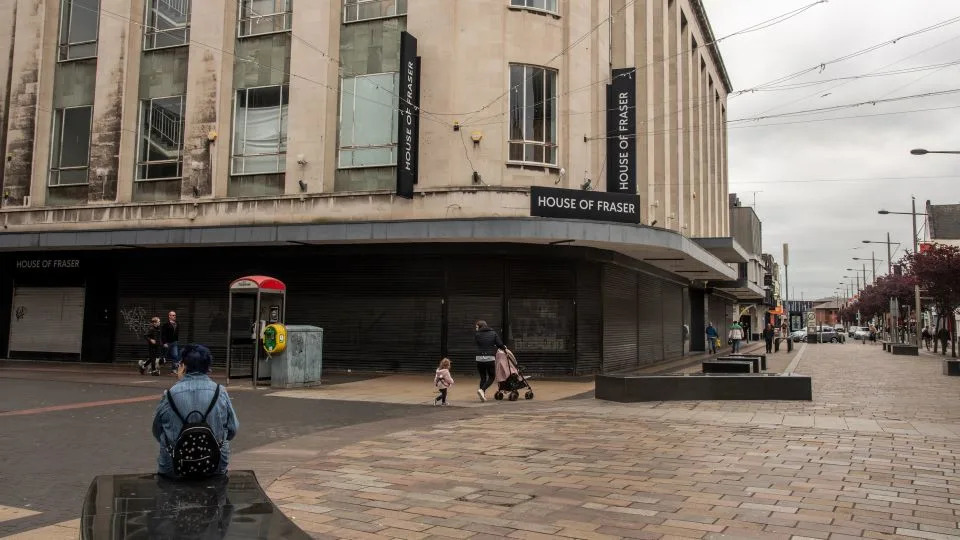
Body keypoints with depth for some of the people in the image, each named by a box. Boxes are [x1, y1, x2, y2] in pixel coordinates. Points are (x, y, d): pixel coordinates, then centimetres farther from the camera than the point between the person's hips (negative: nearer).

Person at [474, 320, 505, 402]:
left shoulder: (477, 335, 3)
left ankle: (483, 394, 8)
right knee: (491, 377, 10)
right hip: (490, 358, -1)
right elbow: (500, 344, 1)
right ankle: (482, 390, -12)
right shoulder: (493, 333, 5)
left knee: (483, 377, 14)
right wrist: (504, 348, 21)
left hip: (479, 358, 1)